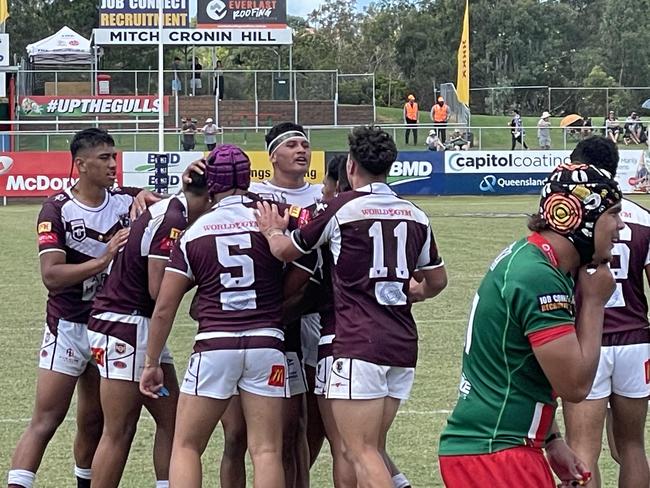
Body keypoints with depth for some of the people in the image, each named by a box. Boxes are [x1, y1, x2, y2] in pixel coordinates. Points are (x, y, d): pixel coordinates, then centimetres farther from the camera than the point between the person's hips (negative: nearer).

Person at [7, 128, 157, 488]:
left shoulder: (124, 200, 0)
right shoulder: (57, 209, -12)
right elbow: (51, 276, -19)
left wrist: (145, 197, -13)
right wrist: (103, 260, -29)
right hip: (69, 327, -4)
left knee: (94, 423, 10)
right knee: (45, 422, -9)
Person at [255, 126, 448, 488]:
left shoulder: (341, 208, -5)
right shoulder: (415, 216, 10)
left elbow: (286, 251, 10)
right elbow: (437, 280, 24)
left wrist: (273, 231, 31)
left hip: (360, 344, -6)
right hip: (404, 344, 6)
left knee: (361, 452, -8)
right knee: (373, 448, 15)